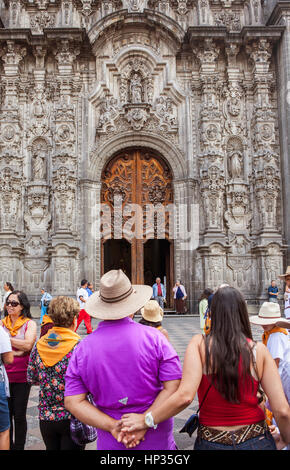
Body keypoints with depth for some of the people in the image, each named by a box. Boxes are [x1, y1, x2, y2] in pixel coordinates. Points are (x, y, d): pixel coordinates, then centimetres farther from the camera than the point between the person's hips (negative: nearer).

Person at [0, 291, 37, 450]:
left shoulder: (30, 324, -1)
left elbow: (28, 345, -16)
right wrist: (17, 351, -16)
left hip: (21, 377, -2)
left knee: (19, 415, 6)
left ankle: (19, 446, 21)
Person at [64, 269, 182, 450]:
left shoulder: (83, 348, -5)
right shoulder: (153, 337, -12)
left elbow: (73, 402, -7)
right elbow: (174, 387, -16)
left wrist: (113, 426, -11)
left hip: (111, 443, 2)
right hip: (157, 441, -1)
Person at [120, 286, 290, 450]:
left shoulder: (200, 344, -11)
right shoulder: (259, 350, -8)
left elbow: (185, 396, -22)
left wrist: (145, 420, -11)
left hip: (210, 443, 0)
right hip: (257, 442, 0)